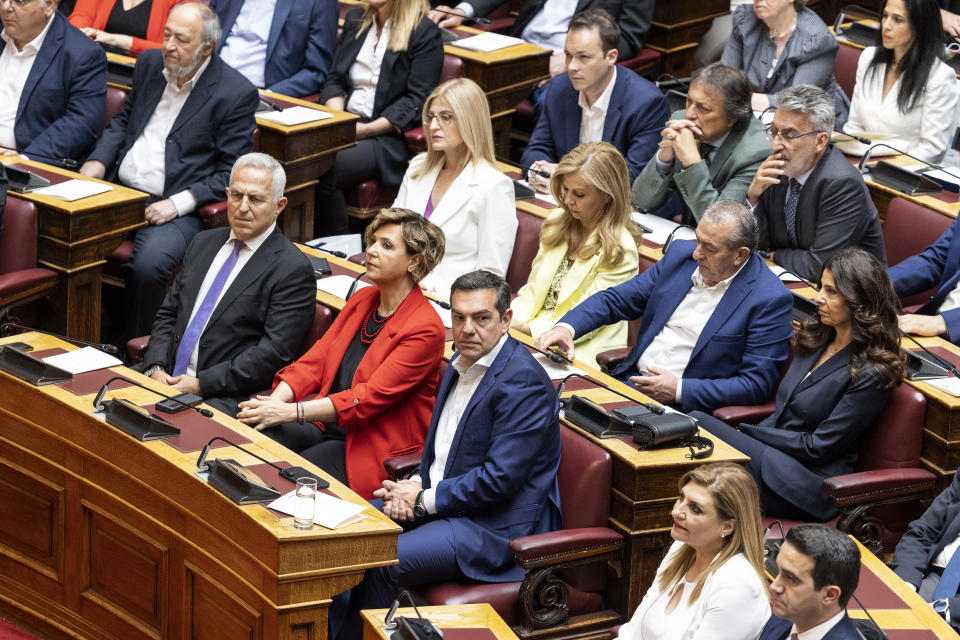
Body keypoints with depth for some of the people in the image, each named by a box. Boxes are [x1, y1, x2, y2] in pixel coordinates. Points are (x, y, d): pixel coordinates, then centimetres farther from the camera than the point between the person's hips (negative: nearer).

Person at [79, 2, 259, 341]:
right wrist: (98, 161, 5)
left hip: (176, 209, -6)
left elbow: (230, 174, -7)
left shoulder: (236, 94, -7)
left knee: (147, 266, -33)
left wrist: (179, 203, -17)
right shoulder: (150, 64, 12)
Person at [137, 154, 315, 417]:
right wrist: (156, 368, -1)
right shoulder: (204, 243, 18)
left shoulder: (293, 269, -5)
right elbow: (168, 314, 19)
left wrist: (201, 384, -16)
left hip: (227, 397, -6)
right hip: (167, 378, 6)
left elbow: (274, 353, -13)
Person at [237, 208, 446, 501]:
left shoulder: (425, 328, -14)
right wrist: (273, 402, -13)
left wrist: (288, 412, -25)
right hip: (326, 421, 7)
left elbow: (370, 397, -20)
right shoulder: (362, 299, 11)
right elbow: (316, 359, 8)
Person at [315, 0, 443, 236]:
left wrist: (367, 129, -16)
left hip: (389, 137, -6)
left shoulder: (425, 32, -3)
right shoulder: (355, 20, 18)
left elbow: (417, 101, -9)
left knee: (324, 172, -31)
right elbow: (334, 79, 17)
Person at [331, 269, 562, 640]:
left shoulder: (523, 382, -19)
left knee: (379, 565, -23)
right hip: (437, 503, 9)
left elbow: (499, 479, -23)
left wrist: (424, 498, -14)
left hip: (495, 526, -9)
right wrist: (413, 487, 0)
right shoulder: (463, 363, 11)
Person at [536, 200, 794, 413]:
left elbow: (757, 385, -12)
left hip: (684, 406, -6)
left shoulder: (771, 300, -11)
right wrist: (567, 327, -6)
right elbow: (616, 299, 14)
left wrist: (678, 390, -16)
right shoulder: (682, 254, 7)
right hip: (631, 382, 6)